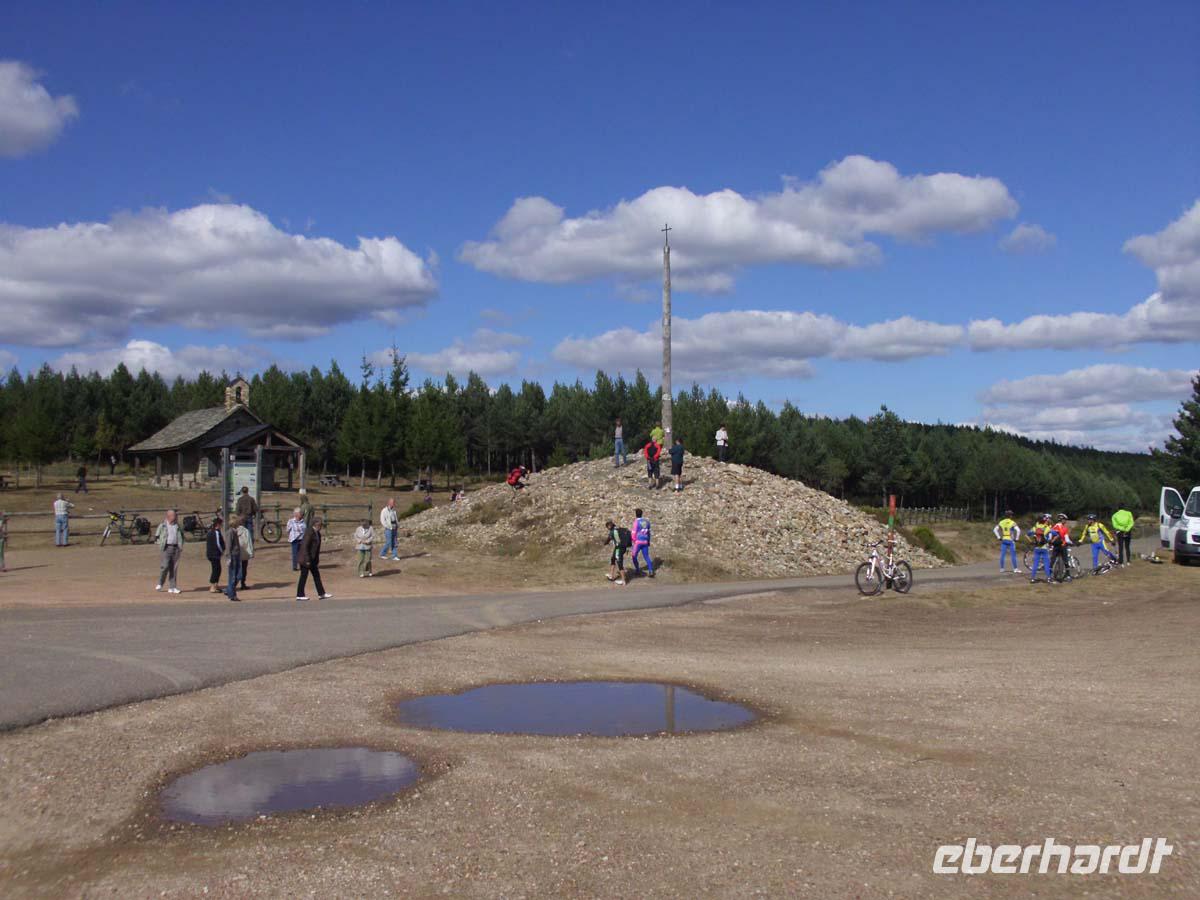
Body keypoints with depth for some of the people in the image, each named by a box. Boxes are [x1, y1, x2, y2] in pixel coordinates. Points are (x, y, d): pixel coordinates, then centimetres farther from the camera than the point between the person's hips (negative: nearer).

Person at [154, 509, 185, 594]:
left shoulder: (177, 525, 12)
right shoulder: (162, 525, 0)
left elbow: (181, 535, 23)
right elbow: (156, 536, 6)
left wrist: (181, 545, 12)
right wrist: (161, 544, -3)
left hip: (176, 548, 4)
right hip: (166, 548, -4)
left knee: (174, 568, 3)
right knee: (165, 566, -14)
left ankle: (172, 587, 6)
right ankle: (160, 584, 7)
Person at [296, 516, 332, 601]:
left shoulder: (318, 534, 10)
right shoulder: (309, 533, -19)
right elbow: (305, 546, -23)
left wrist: (317, 561, 18)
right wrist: (307, 560, -23)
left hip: (312, 559, 9)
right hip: (306, 559, -9)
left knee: (316, 576, 9)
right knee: (304, 576, -2)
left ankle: (322, 594, 11)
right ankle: (299, 595, 7)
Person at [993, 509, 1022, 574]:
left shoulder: (1001, 522, 4)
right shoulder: (1012, 523, -9)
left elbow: (995, 530, 3)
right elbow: (1018, 530, -20)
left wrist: (999, 537, 7)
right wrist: (1017, 538, -9)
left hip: (1003, 540, 4)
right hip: (1010, 540, -4)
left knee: (1002, 554, 7)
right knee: (1013, 555, 2)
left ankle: (1001, 568, 11)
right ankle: (1015, 569, 2)